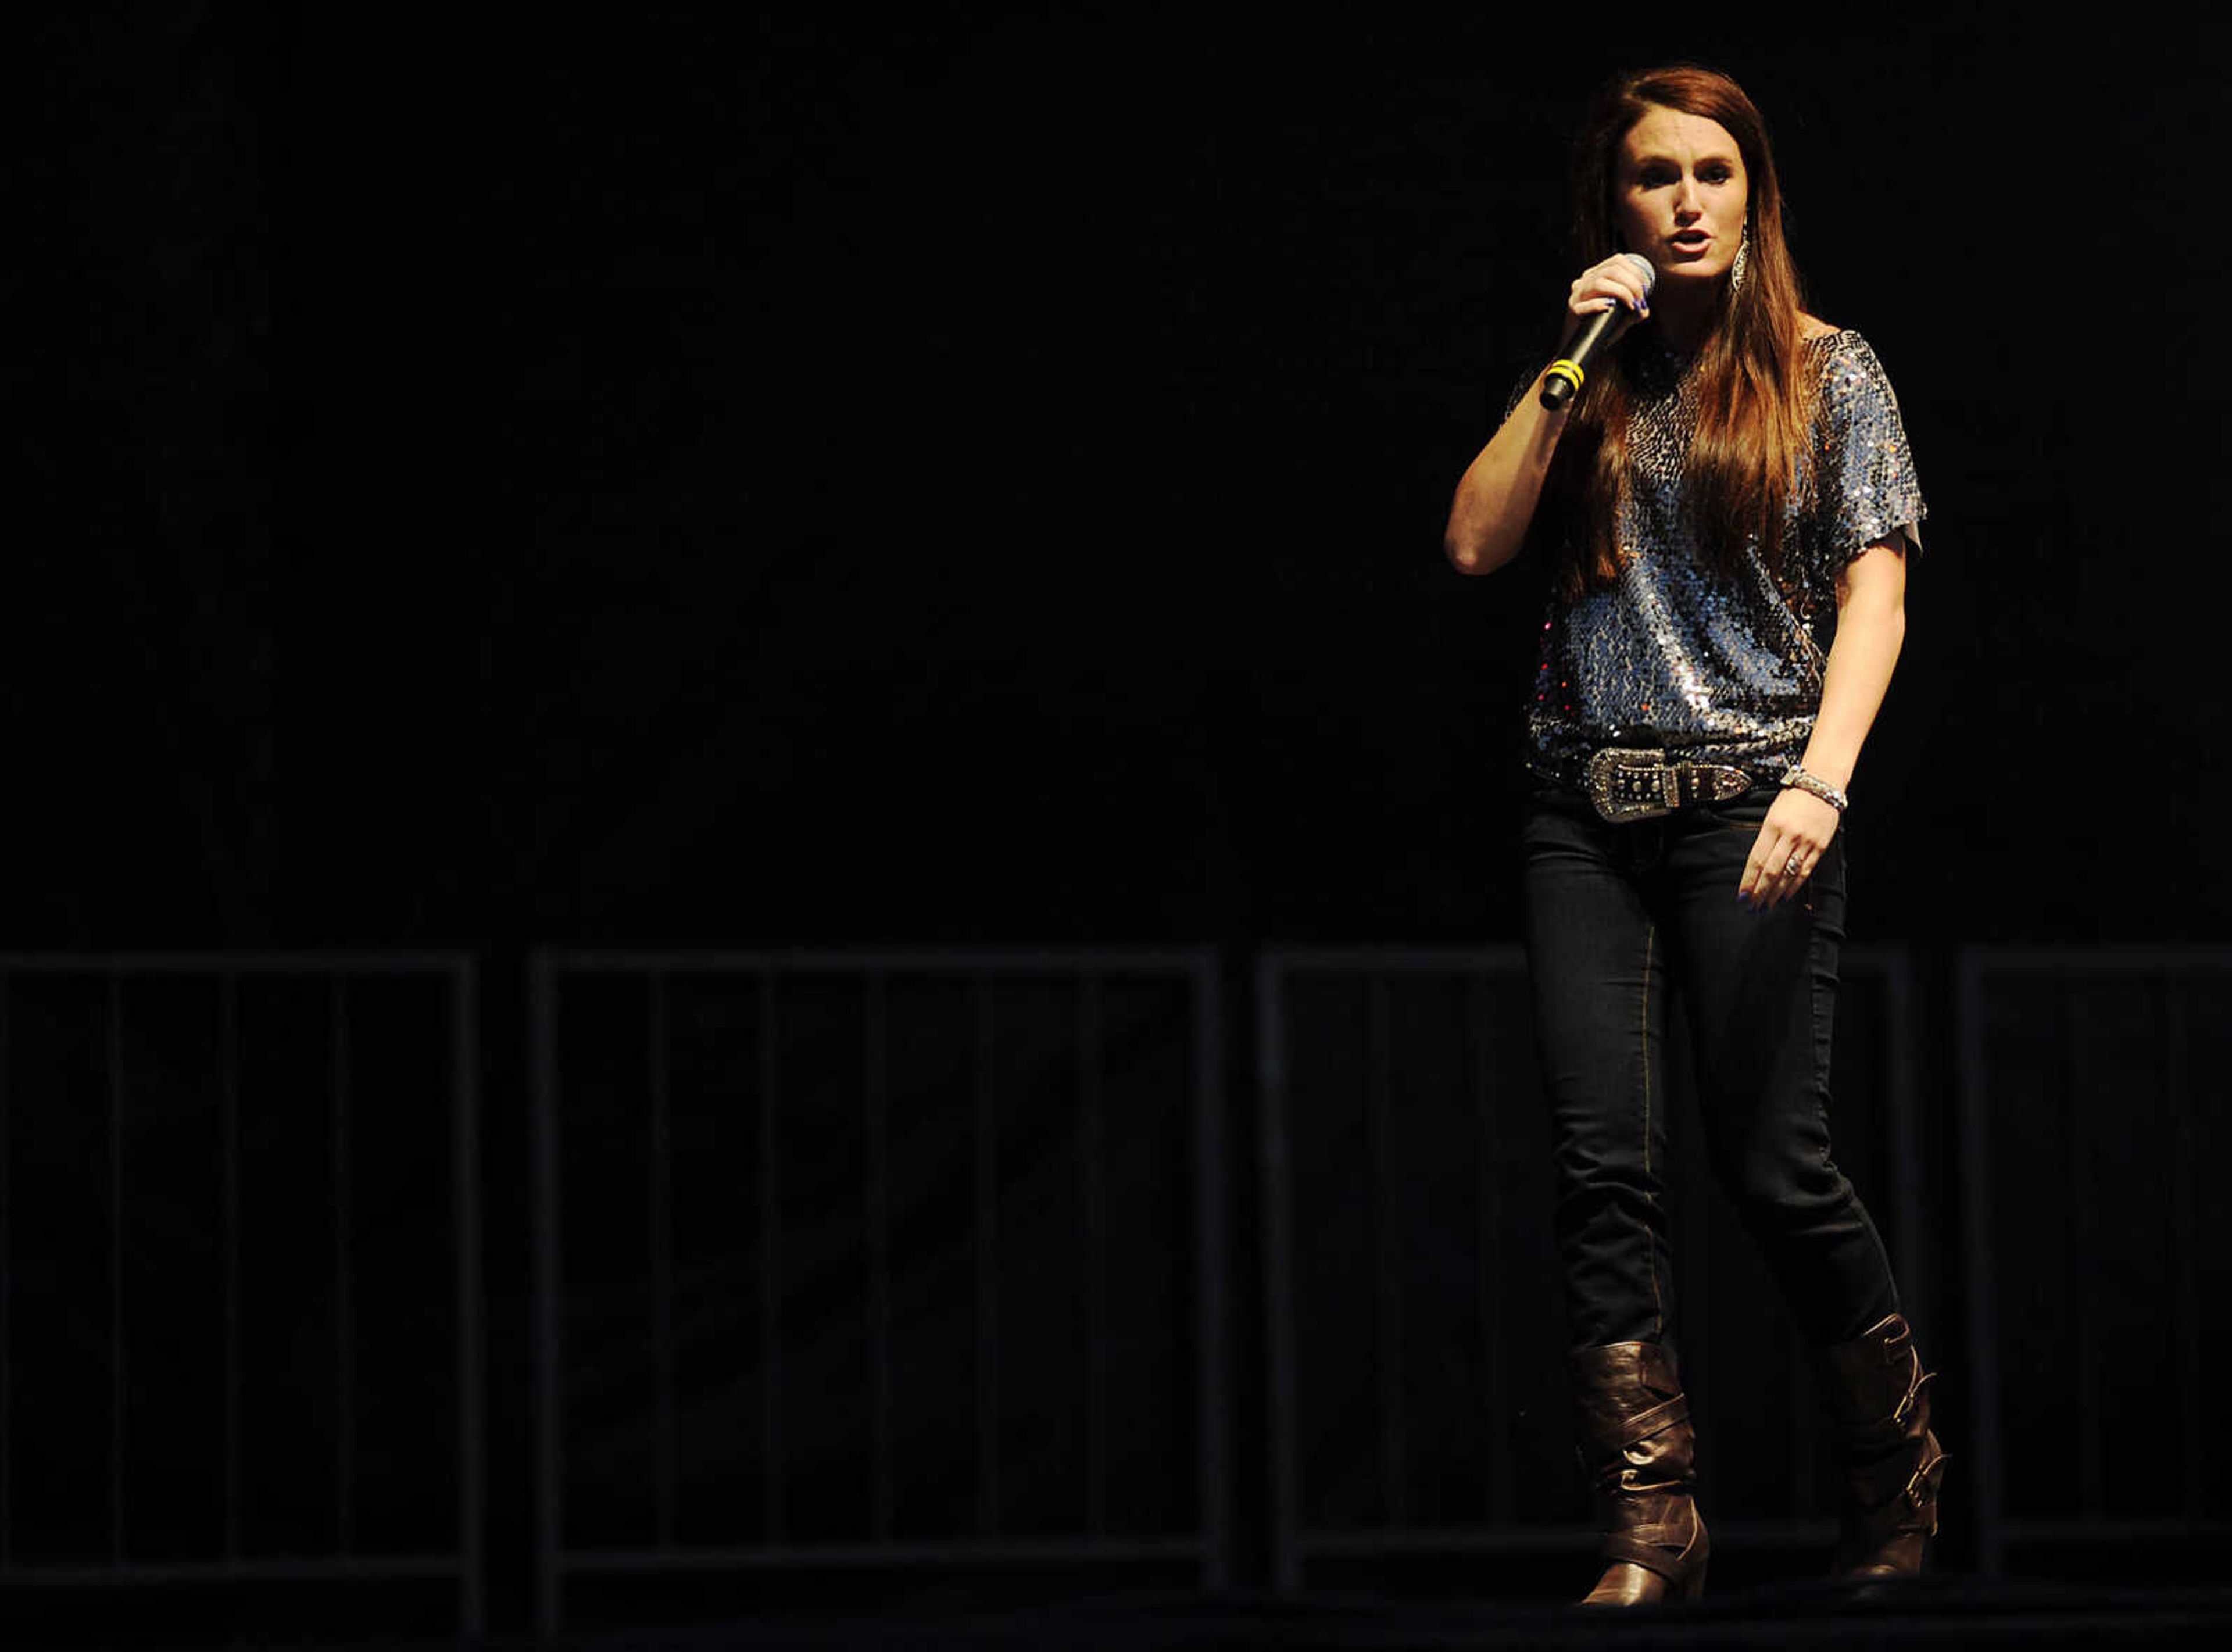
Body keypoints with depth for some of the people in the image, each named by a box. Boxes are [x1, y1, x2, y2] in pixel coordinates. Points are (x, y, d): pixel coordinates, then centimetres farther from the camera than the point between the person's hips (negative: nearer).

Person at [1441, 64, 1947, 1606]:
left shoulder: (1829, 372, 5)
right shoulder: (1593, 384, 14)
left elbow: (1874, 593, -4)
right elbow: (1478, 544, 3)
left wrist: (1821, 782, -18)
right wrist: (1568, 369, -3)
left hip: (1751, 798, -3)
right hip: (1587, 801, 3)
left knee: (1774, 1162, -5)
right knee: (1605, 1162, -6)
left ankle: (1900, 1474, 17)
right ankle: (1653, 1533, -5)